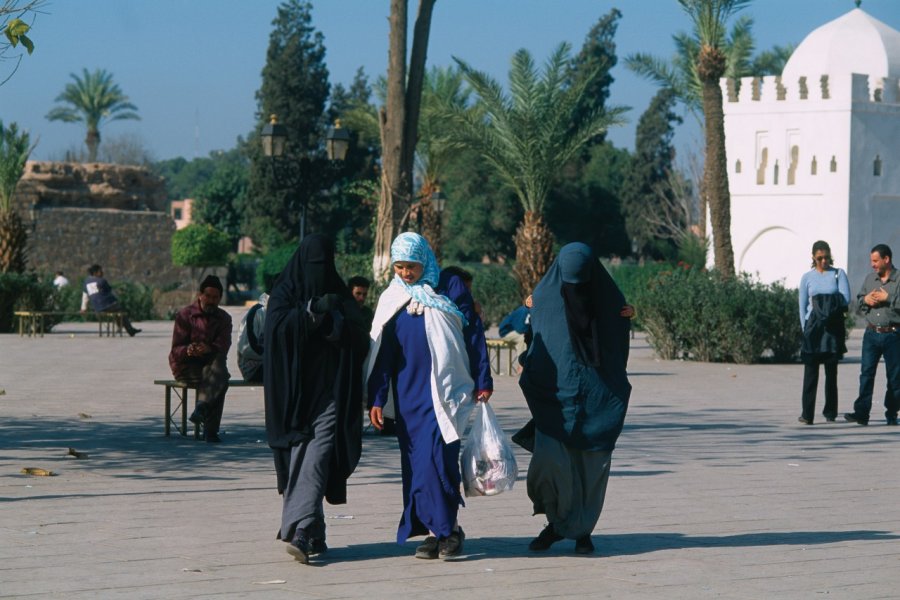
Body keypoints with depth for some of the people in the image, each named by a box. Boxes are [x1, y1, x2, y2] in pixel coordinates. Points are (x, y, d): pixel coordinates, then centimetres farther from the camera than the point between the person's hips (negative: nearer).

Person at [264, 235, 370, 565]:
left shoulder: (340, 295, 11)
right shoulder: (284, 293, 7)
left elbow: (360, 338, 1)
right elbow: (277, 327, -11)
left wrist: (334, 320, -15)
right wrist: (312, 309, -19)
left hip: (329, 387, 0)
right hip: (294, 388, 0)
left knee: (318, 455, -14)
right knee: (300, 456, 2)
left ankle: (301, 533, -23)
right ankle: (313, 535, 12)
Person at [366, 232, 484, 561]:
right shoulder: (390, 300, 11)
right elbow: (381, 352, 13)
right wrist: (376, 399, 7)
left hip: (443, 391, -4)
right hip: (408, 395, 4)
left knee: (437, 457, -15)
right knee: (415, 462, 2)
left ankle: (448, 526, -4)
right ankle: (435, 530, 9)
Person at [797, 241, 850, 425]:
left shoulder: (838, 274, 6)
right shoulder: (807, 277, 8)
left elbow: (845, 299, -3)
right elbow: (802, 305, 8)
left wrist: (823, 304, -8)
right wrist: (805, 327, 0)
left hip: (833, 327, 0)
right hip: (813, 327, 0)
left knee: (831, 371, 5)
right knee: (810, 371, -6)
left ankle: (830, 412, 10)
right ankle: (807, 414, -8)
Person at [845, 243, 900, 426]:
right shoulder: (869, 279, 14)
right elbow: (858, 302, 20)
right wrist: (865, 300, 0)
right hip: (871, 334, 4)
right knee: (866, 372, -5)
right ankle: (861, 413, -9)